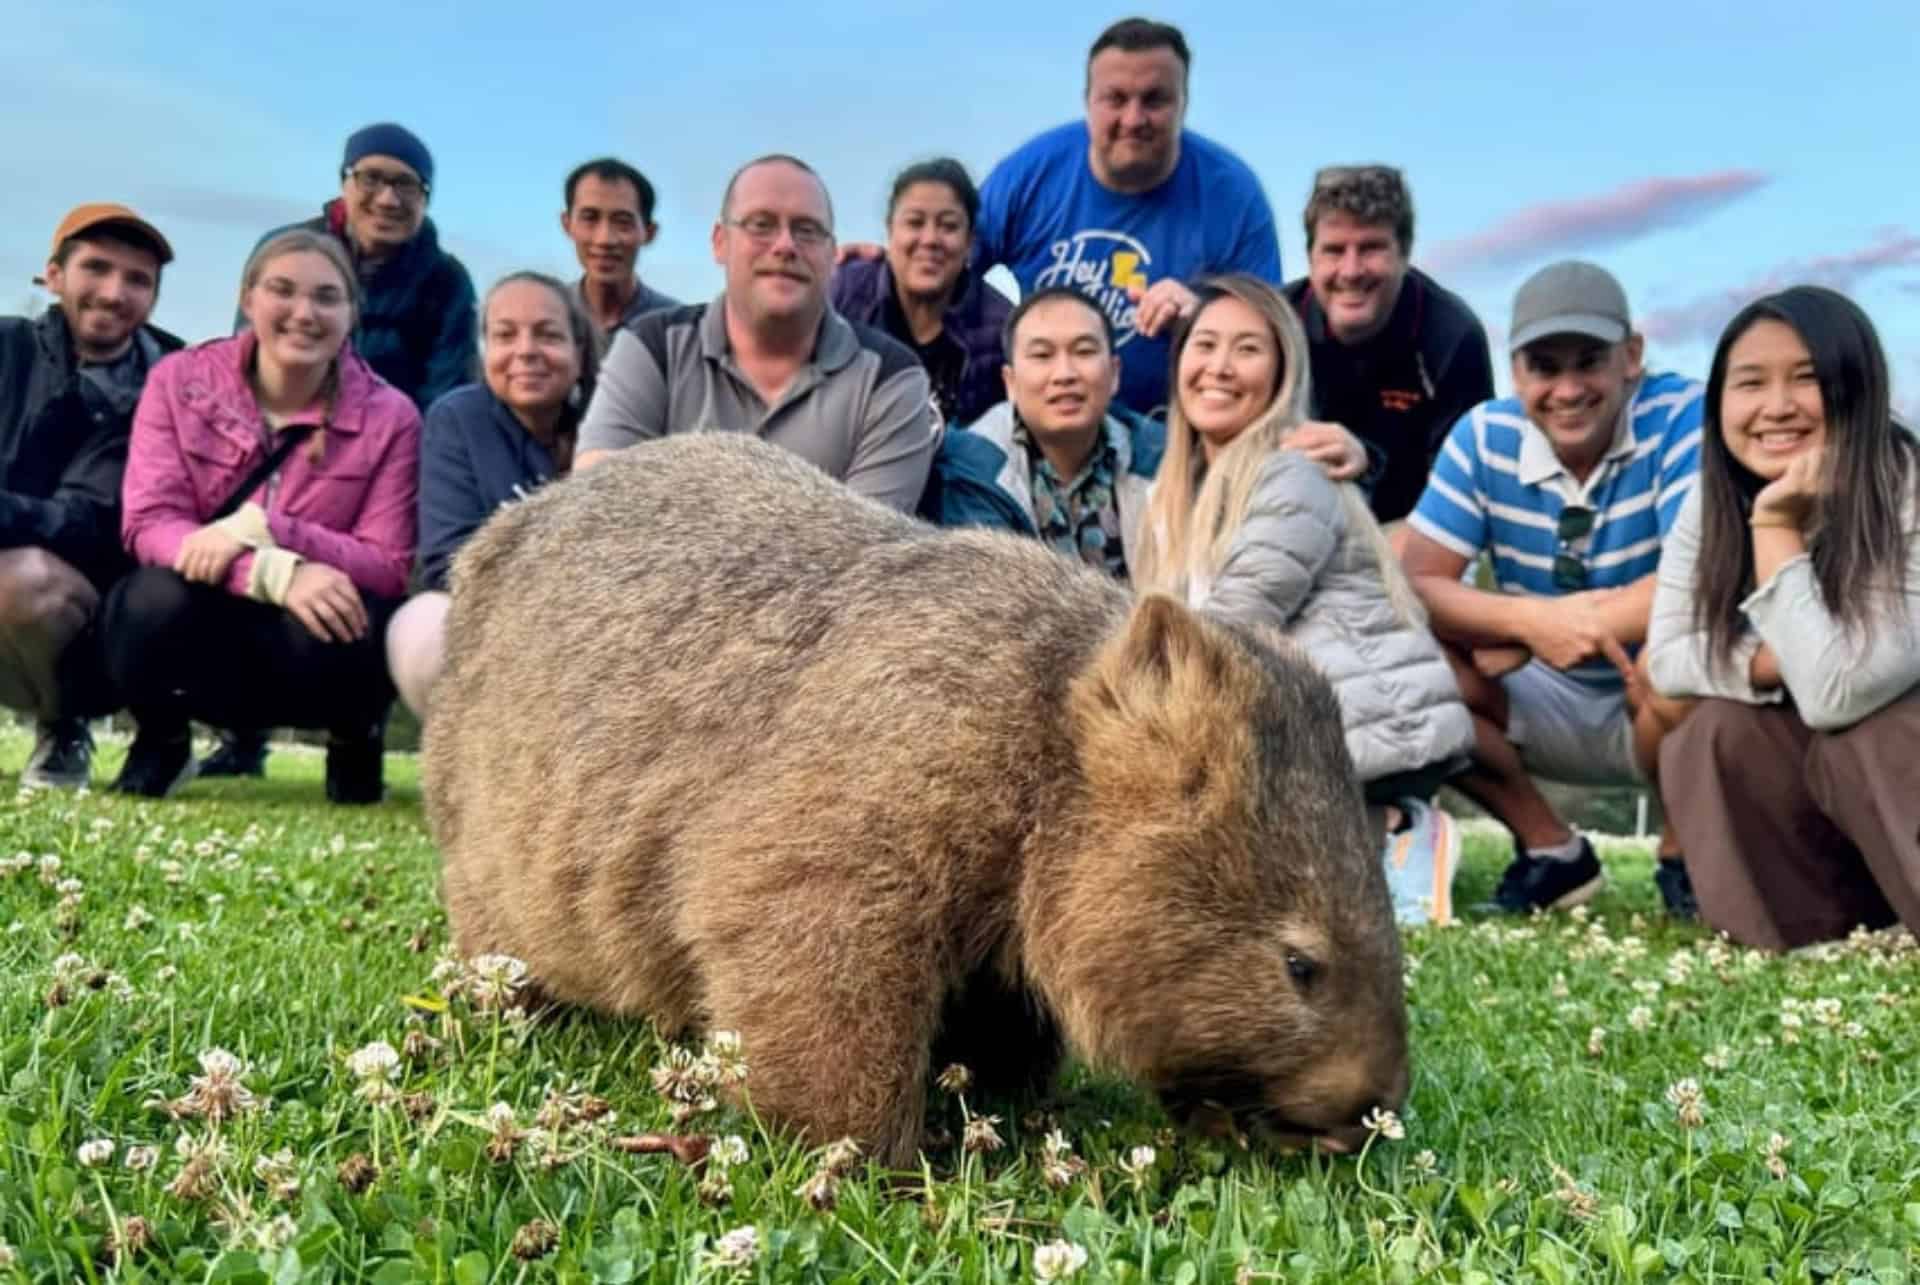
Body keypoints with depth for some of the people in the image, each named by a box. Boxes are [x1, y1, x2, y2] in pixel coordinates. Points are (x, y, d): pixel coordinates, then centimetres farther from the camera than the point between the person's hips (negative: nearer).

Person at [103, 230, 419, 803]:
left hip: (313, 636, 0)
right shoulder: (179, 379, -6)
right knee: (162, 596, -34)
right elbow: (148, 521, -16)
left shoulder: (390, 416, -9)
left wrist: (258, 528, -29)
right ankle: (161, 736, 2)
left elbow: (390, 566, -14)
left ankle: (353, 737, 3)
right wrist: (276, 573, -35)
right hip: (190, 626, 1)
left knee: (334, 633, -36)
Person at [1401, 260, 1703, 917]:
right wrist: (1530, 619, -33)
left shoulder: (1683, 418, -18)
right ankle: (1551, 851, 2)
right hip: (1551, 706, 4)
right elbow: (1414, 586, -14)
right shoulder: (1484, 436, -9)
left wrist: (1523, 637, -28)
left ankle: (1685, 852, -4)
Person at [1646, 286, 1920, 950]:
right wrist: (1773, 663, -27)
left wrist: (1778, 527, -35)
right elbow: (1667, 657, -10)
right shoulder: (1714, 500, -10)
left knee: (1857, 741, -33)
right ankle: (1817, 929, -5)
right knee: (1712, 733, -21)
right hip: (1812, 758, 5)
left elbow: (1834, 697, -35)